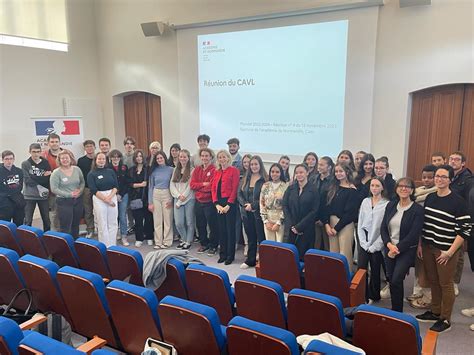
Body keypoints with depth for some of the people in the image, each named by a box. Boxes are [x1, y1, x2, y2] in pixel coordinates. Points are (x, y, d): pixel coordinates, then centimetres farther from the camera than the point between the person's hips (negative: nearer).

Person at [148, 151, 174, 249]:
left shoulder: (170, 169, 0)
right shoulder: (154, 171, 7)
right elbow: (151, 187, 8)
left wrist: (171, 199, -8)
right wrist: (150, 202, 3)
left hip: (167, 195, -2)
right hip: (156, 195, 2)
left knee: (167, 219, 0)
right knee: (157, 219, 4)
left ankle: (167, 241, 9)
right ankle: (158, 242, 11)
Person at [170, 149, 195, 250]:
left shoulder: (192, 170, -5)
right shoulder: (176, 170, 13)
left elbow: (190, 187, -10)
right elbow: (172, 185, 7)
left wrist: (180, 201, -9)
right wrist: (178, 195, -11)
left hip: (189, 199, -4)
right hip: (177, 199, 4)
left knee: (189, 222, 4)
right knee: (178, 223, 1)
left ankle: (188, 241, 20)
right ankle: (184, 239, 23)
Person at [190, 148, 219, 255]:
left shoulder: (214, 170, -10)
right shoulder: (197, 170, 10)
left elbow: (212, 186, -18)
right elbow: (192, 185, 1)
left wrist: (199, 187, -6)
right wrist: (203, 184, -13)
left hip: (209, 202, -6)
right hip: (198, 202, 6)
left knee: (212, 225, 2)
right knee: (200, 225, 14)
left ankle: (213, 246, 17)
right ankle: (204, 244, 30)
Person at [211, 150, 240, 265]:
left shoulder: (234, 170, -4)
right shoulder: (216, 172, 13)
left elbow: (235, 189, -10)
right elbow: (213, 188, 9)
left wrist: (228, 205, -14)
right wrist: (216, 204, -3)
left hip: (230, 203, -5)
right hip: (219, 204, 6)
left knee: (230, 229, 1)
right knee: (221, 229, 11)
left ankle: (230, 255, 10)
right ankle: (222, 254, 21)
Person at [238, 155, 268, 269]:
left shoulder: (264, 180, -7)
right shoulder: (245, 179, 10)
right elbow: (240, 193, 8)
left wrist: (253, 205, -15)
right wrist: (245, 204, -8)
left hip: (258, 212, -5)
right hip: (247, 213, 5)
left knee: (261, 238, -1)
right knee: (251, 237, 14)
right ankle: (250, 260, 24)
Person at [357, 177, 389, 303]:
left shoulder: (387, 204, -8)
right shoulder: (365, 201, 5)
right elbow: (360, 224, 6)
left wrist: (374, 246, -9)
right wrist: (364, 243, -3)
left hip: (377, 245, -3)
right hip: (364, 243, 3)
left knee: (375, 272, 9)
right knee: (361, 270, -3)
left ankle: (374, 296, 27)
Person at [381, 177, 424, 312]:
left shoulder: (417, 210, -10)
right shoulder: (391, 205, 5)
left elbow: (413, 235, -14)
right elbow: (383, 228, 4)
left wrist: (397, 248, -14)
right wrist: (389, 245, -11)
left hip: (406, 250, -5)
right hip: (389, 249, 5)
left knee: (396, 280, -12)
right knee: (390, 280, 9)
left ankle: (397, 312, 6)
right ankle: (394, 309, 26)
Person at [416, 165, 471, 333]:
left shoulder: (458, 201, -11)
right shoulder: (429, 198, 6)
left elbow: (465, 229, -13)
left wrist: (450, 252, -15)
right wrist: (420, 244, 9)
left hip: (446, 250, -5)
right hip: (428, 247, 5)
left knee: (445, 284, 4)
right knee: (433, 281, 15)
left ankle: (445, 319, 18)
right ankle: (435, 312, 31)